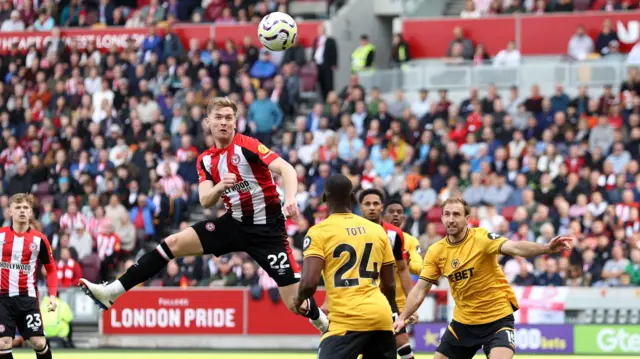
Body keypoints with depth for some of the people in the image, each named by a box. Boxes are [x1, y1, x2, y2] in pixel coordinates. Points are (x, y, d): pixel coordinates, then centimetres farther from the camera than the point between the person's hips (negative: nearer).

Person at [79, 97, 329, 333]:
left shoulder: (247, 146, -13)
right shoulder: (205, 160, 6)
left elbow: (287, 170, -23)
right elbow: (205, 202, -1)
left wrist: (290, 198, -42)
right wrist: (219, 187, -23)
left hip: (267, 230, -5)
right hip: (235, 223, 5)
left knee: (296, 302, -10)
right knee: (173, 244, -6)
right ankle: (113, 292, -6)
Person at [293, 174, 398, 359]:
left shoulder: (319, 232, -1)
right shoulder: (377, 230, 14)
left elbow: (310, 282, -12)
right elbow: (389, 285, 16)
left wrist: (299, 300, 11)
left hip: (347, 320, -5)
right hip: (381, 316, 5)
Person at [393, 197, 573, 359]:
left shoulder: (481, 237, -17)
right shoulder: (435, 252, -2)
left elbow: (514, 247, -32)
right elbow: (420, 290, 3)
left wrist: (547, 248, -50)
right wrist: (402, 318, -10)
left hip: (498, 318, -5)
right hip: (463, 321, 5)